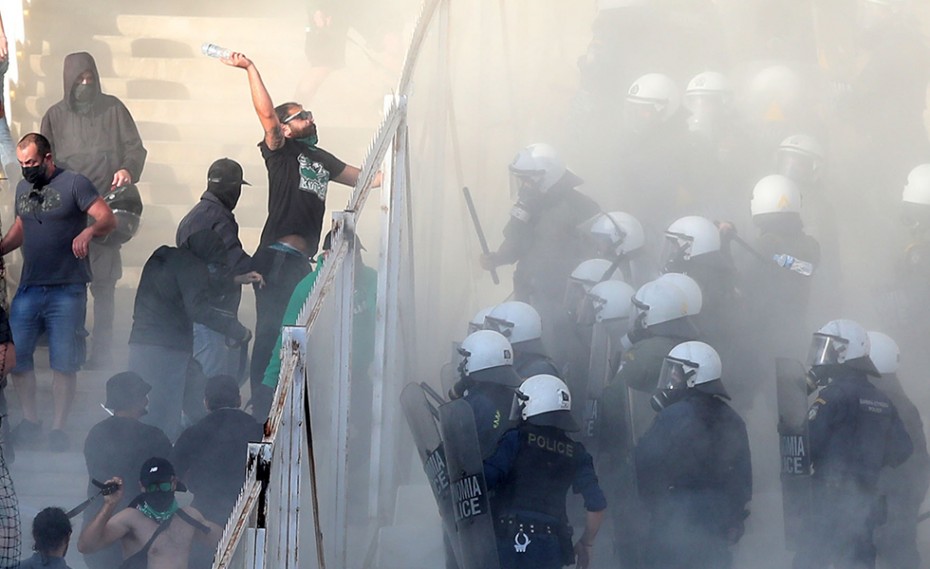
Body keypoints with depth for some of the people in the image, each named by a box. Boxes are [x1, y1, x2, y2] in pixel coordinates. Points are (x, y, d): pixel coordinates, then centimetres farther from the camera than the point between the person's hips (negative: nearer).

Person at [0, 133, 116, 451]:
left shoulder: (74, 184, -6)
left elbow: (108, 219, -13)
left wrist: (89, 231, -33)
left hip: (67, 291, -5)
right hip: (29, 290, 5)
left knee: (64, 363, -1)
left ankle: (58, 428, 7)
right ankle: (30, 421, 15)